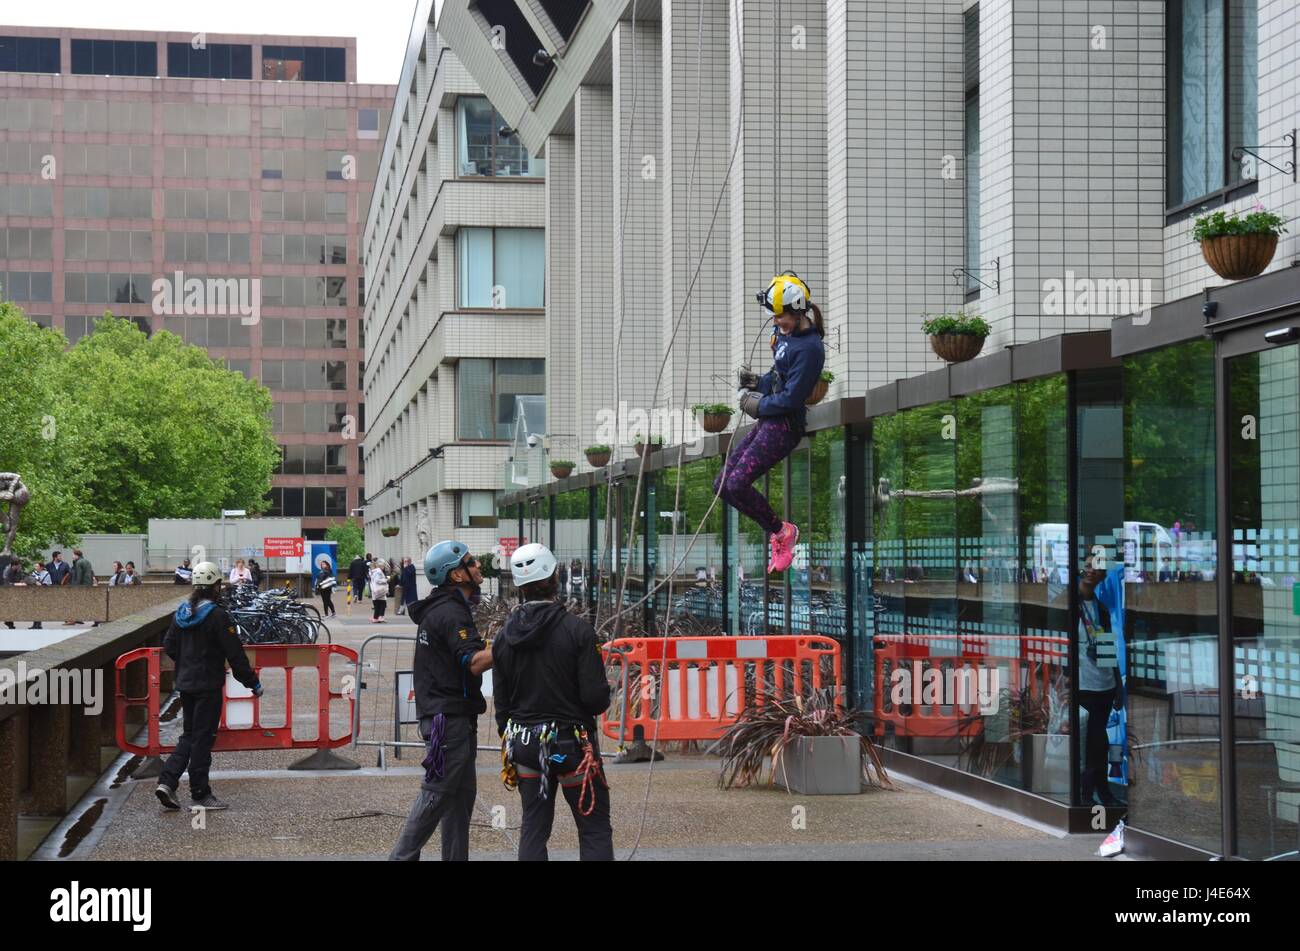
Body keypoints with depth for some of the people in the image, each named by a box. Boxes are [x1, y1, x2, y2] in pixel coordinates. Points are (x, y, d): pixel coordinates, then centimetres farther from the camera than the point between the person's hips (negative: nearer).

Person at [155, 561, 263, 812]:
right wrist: (253, 683, -8)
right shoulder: (217, 616, -16)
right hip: (208, 687, -7)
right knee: (203, 737, 1)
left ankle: (167, 782, 4)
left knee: (189, 735, 16)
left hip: (185, 684, 7)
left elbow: (169, 645, 14)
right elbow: (235, 654, -15)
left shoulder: (182, 613, 6)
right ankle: (200, 794, 7)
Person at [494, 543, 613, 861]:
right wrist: (602, 697, 6)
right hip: (571, 740, -5)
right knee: (595, 829, 1)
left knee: (534, 828, 12)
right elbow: (596, 697, -17)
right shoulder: (577, 630, -15)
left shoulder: (504, 636, 2)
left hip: (524, 742, 5)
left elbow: (501, 702, 8)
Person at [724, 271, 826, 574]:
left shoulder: (810, 348, -18)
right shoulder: (784, 335, 11)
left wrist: (758, 406, -9)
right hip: (768, 422, 10)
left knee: (738, 483, -19)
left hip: (784, 425, -10)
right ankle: (778, 532, 11)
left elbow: (791, 398, -20)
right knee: (722, 485, 7)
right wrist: (757, 383, 5)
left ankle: (781, 531, 1)